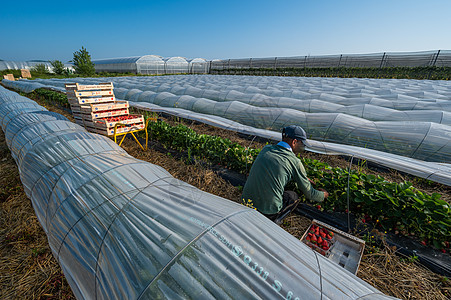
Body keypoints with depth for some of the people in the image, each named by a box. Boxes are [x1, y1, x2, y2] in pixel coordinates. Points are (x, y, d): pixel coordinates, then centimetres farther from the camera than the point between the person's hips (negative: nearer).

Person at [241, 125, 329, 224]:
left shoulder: (266, 149, 6)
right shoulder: (295, 162, -9)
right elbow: (309, 194, 3)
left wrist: (303, 178, 36)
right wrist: (323, 195, 27)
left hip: (246, 201, 5)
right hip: (268, 209, -4)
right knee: (293, 197, 23)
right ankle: (272, 220, 4)